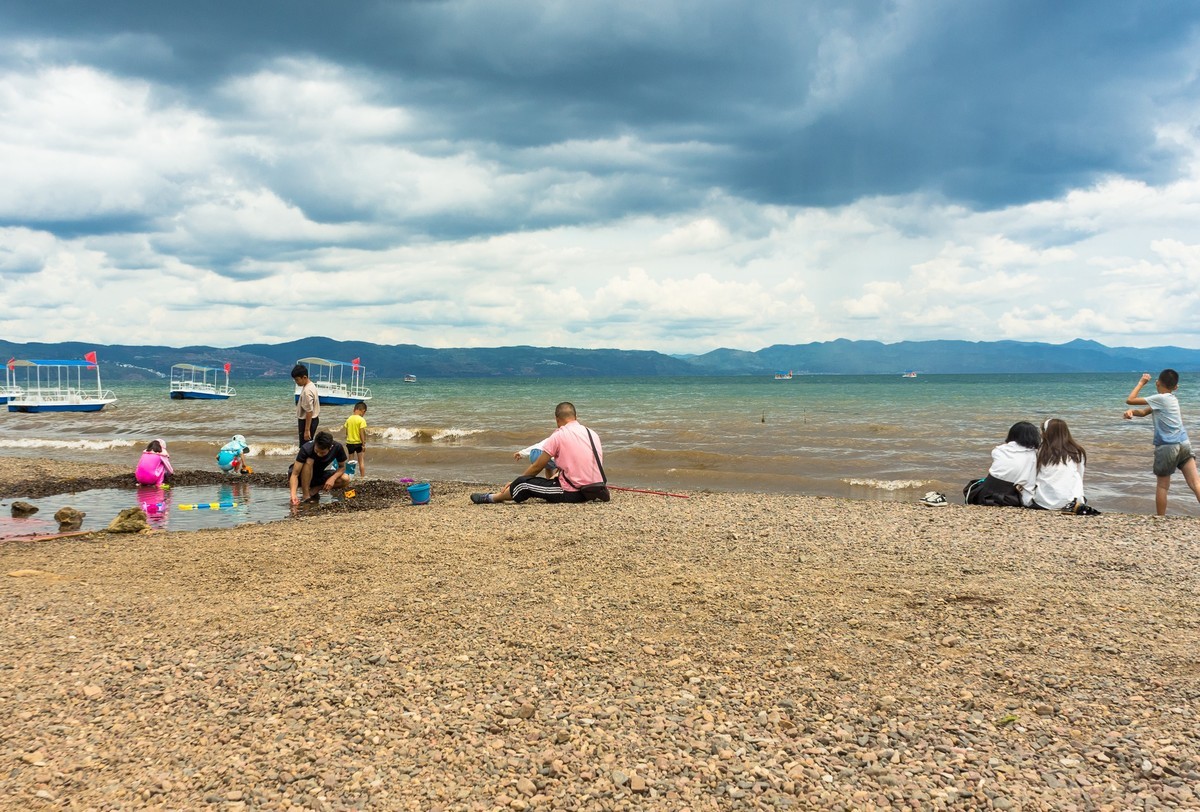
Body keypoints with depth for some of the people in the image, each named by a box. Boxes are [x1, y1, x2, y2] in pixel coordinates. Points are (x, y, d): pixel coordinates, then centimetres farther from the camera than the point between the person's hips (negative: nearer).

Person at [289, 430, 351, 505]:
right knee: (309, 461, -36)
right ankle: (305, 495, -25)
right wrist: (293, 494, -49)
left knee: (345, 479, -20)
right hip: (302, 477, -4)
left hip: (319, 474, 4)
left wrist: (332, 478, -29)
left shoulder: (337, 447, -23)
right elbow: (295, 474, -35)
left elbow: (342, 467, -9)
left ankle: (314, 490, -7)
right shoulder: (306, 449, -33)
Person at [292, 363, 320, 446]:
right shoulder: (310, 385, 6)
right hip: (312, 419, 10)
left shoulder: (307, 391, -26)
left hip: (308, 421, -10)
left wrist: (307, 430, -24)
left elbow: (309, 412, -26)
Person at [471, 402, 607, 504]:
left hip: (573, 493, -7)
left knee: (524, 483, 6)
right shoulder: (592, 433, 11)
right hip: (593, 492, 7)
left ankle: (492, 498, 25)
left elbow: (537, 467, 1)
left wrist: (515, 482, 16)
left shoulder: (558, 436, -6)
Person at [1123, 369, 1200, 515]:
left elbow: (1130, 400, -7)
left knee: (1162, 485, 6)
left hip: (1167, 447, -7)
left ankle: (1161, 519, 13)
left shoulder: (1160, 398, -9)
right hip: (1184, 443, 7)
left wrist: (1141, 383, 5)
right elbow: (1144, 412, 14)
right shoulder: (1171, 399, 14)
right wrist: (1131, 412, -5)